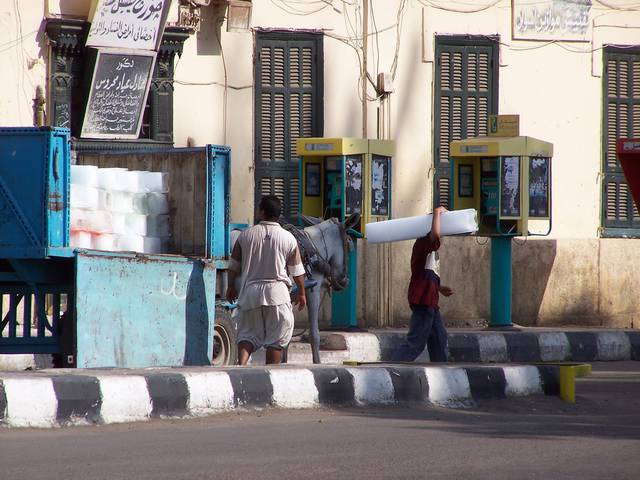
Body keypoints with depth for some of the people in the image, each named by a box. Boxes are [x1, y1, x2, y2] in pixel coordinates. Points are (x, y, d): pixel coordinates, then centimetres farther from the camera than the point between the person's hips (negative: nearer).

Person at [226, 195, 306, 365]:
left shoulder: (246, 235, 2)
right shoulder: (288, 238, -1)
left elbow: (234, 265, 9)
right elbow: (297, 271, 4)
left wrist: (231, 287, 24)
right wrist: (301, 293, 17)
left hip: (250, 291, 1)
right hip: (277, 292, -1)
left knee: (248, 333, 7)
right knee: (276, 338, 5)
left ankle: (241, 363, -17)